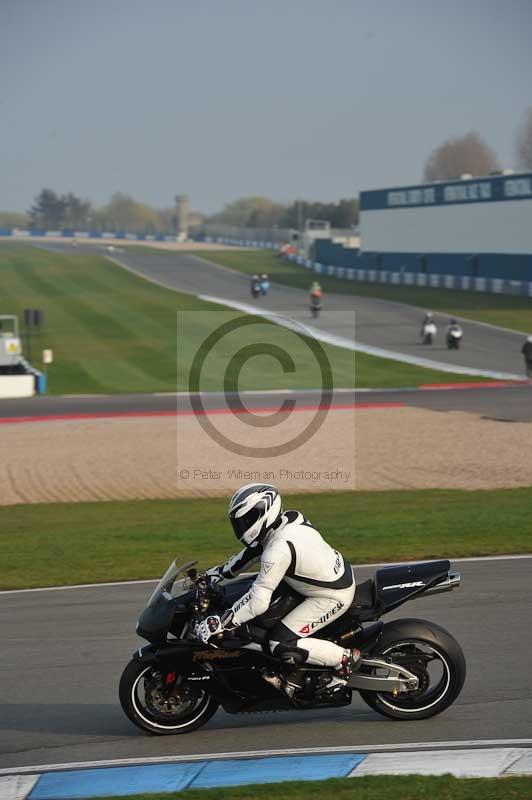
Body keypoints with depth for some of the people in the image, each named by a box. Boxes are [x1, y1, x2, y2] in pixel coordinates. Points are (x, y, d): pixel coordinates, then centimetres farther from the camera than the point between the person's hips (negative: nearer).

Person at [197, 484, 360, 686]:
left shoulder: (279, 548, -29)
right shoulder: (289, 519, -3)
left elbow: (257, 602, -30)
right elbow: (254, 549, 16)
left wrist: (220, 623, -23)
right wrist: (222, 571, 18)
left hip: (333, 597, -9)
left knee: (280, 644, -11)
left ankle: (346, 658, -2)